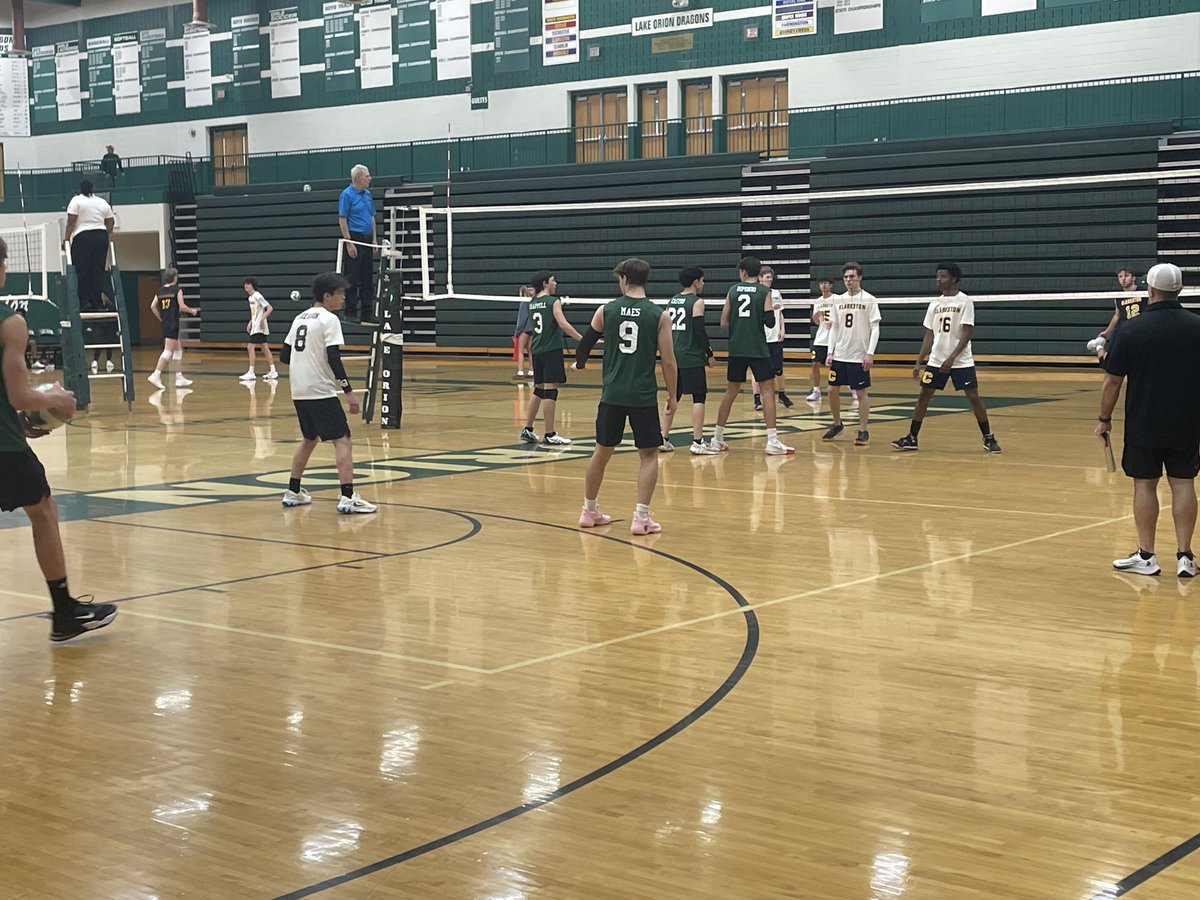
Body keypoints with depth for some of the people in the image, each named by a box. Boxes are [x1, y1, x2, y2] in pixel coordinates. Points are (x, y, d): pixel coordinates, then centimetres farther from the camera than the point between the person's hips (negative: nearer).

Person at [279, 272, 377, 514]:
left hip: (299, 392, 8)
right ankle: (348, 497, -16)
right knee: (342, 440, -7)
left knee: (310, 438, 23)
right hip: (320, 391, -8)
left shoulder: (300, 318, 14)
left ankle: (293, 492, 27)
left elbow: (284, 355, 16)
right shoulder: (329, 320, -9)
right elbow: (333, 358, -17)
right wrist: (349, 391, -17)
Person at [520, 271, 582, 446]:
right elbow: (563, 324, -20)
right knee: (550, 391, -6)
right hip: (552, 350, -8)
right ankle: (550, 435, -5)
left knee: (538, 390, 16)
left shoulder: (532, 303, 12)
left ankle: (527, 429, 17)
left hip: (537, 351, 8)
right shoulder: (553, 302, -9)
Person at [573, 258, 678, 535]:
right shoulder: (658, 315, -4)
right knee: (649, 455, 8)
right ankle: (641, 517, -3)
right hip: (644, 396, -2)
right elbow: (669, 361, -6)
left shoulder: (606, 311, 2)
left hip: (612, 394, 2)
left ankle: (589, 511, 27)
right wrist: (672, 397, 7)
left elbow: (586, 343, 18)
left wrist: (579, 363, 40)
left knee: (602, 451, 17)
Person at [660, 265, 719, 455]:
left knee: (673, 397, 14)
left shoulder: (672, 301, 12)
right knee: (698, 397, -3)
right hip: (692, 357, -7)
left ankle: (664, 439, 13)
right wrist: (709, 353, -5)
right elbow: (700, 331, -14)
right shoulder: (697, 302, -9)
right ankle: (697, 442, -7)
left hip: (674, 355, 7)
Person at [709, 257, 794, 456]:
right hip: (758, 349, -3)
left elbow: (724, 323, 4)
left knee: (730, 392, 13)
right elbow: (769, 321, -9)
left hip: (736, 349, 3)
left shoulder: (733, 291, 5)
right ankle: (772, 441, -8)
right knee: (768, 391, 0)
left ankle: (717, 439, 18)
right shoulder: (764, 292, -2)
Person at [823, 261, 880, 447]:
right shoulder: (838, 300, 8)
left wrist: (870, 353, -15)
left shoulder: (869, 300, -5)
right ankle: (837, 425, 24)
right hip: (839, 355, 5)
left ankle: (863, 431, 6)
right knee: (833, 390, 5)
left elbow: (875, 328, -7)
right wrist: (830, 353, 5)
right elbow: (834, 328, 13)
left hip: (859, 356, -5)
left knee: (861, 392, -2)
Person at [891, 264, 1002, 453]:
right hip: (936, 360, 5)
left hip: (961, 361, -5)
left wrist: (952, 358, -22)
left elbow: (967, 333, -13)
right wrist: (918, 363, 7)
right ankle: (911, 438, 10)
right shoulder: (934, 305, 9)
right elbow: (929, 335, 13)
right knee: (924, 396, 3)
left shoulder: (964, 302, -7)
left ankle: (989, 439, 5)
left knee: (973, 397, -5)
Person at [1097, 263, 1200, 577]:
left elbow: (1112, 380, -6)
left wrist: (1104, 418, 5)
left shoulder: (1133, 328, -8)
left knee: (1145, 484, 5)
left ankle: (1146, 556, 10)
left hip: (1143, 424, -2)